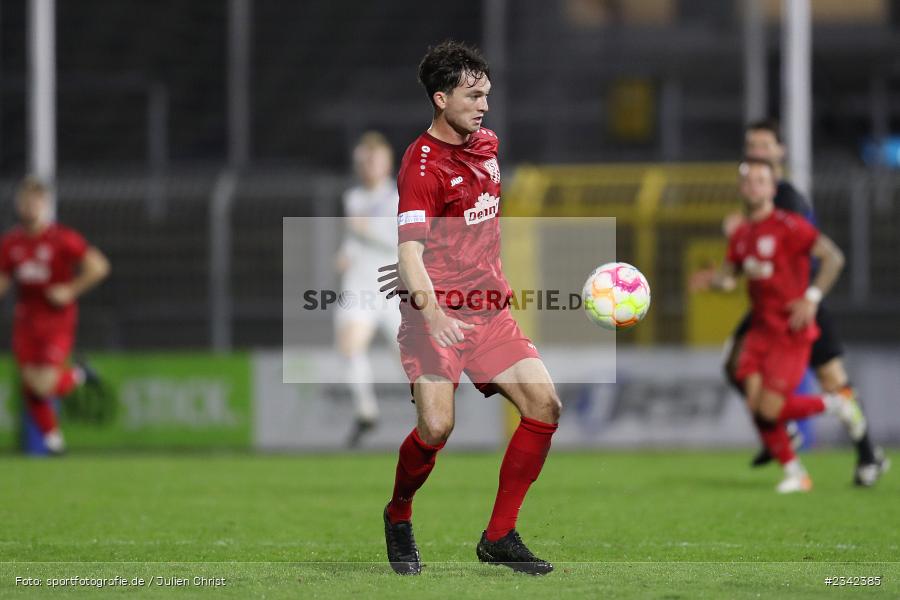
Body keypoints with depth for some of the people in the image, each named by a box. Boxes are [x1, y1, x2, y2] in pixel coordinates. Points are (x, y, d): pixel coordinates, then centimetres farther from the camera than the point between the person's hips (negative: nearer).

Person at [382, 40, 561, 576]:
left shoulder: (487, 144, 11)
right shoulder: (422, 164, -14)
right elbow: (410, 250, -25)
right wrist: (431, 310, -40)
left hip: (490, 309, 7)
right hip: (437, 313, -7)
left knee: (545, 405, -6)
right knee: (437, 426, -21)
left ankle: (499, 537, 3)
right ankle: (399, 514, 10)